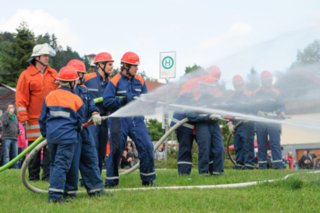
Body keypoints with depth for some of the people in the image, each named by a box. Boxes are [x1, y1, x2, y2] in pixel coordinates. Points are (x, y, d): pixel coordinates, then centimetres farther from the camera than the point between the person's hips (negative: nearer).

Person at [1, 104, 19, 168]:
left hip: (14, 138, 5)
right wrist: (9, 115, -15)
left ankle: (15, 167, 4)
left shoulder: (15, 116, 19)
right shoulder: (5, 114, 4)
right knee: (6, 155, -9)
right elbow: (4, 123, -13)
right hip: (7, 138, -5)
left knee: (15, 155, 3)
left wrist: (19, 131, 6)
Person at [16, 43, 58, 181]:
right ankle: (33, 176, 10)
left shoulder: (53, 74, 10)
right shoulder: (26, 75, -1)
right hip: (34, 119, -3)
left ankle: (48, 175, 4)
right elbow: (21, 98, -3)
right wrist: (23, 117, -8)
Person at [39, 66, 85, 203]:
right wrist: (77, 129, 28)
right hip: (68, 136, -4)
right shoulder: (76, 99, -2)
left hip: (51, 135, 4)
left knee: (55, 163, 17)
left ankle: (68, 190, 22)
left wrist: (45, 133, 22)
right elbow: (80, 121, 7)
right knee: (62, 164, -5)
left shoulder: (49, 96, 6)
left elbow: (42, 118, 10)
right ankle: (55, 195, -14)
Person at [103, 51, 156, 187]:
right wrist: (122, 100, -21)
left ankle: (148, 179, 9)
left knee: (147, 146, -3)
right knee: (116, 150, 1)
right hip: (119, 120, -4)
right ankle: (111, 181, 13)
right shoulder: (115, 82, -5)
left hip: (136, 119, 4)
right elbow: (107, 102, -10)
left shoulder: (140, 81, 10)